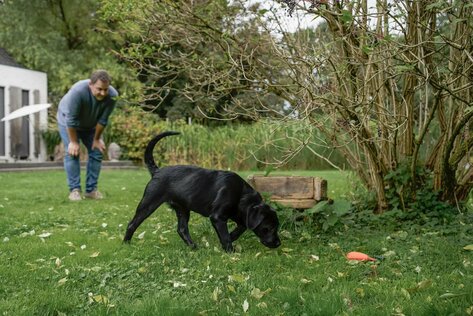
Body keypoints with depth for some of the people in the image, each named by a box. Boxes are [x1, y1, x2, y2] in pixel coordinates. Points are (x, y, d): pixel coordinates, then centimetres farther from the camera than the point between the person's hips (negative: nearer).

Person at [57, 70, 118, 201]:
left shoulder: (112, 95, -29)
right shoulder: (78, 91, -40)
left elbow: (103, 120, -18)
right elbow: (71, 120, -32)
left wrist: (97, 139, -10)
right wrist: (73, 142, -26)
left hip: (90, 125, 4)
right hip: (68, 120, -4)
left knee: (97, 152, -3)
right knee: (72, 152, -14)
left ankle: (91, 189, 3)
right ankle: (74, 190, -10)